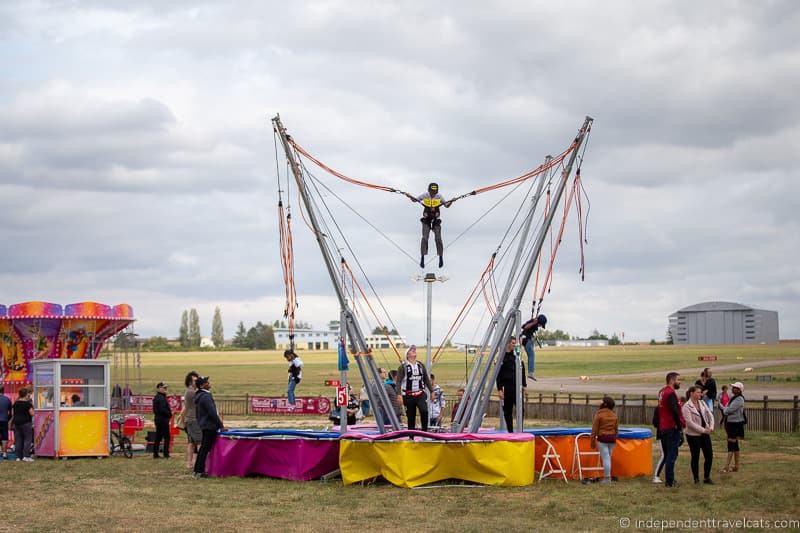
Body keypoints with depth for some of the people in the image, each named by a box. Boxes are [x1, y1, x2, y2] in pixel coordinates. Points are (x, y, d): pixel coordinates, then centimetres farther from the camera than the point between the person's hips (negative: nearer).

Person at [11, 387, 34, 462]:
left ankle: (18, 456, 6)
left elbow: (12, 414, 11)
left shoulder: (15, 403, 8)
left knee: (18, 440, 8)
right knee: (28, 439, -1)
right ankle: (26, 456, -8)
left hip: (16, 423, 6)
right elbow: (32, 414, -12)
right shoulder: (27, 403, -11)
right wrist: (32, 407, 4)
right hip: (26, 423, -6)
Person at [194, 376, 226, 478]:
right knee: (205, 449, -6)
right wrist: (221, 426, -15)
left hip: (204, 425, 10)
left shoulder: (199, 395, 13)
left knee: (203, 448, 16)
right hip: (209, 426, -10)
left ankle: (197, 470, 21)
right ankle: (200, 471, -5)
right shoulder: (206, 397, -18)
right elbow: (212, 413, -20)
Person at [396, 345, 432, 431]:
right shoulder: (403, 367, -2)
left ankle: (424, 430, -10)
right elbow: (398, 381, -7)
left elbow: (426, 379, 18)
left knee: (424, 410, -22)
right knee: (411, 416, 4)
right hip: (409, 395, -2)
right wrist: (399, 394, -17)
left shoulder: (420, 365, 10)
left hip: (420, 394, 2)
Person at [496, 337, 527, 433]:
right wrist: (499, 389, -10)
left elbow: (522, 372, 14)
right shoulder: (502, 357, -3)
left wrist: (524, 385, 8)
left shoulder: (517, 355, 9)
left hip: (517, 387, 3)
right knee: (507, 411, 3)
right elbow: (499, 375, -5)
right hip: (507, 388, -3)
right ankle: (510, 431, 9)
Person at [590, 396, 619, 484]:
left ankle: (607, 478, -5)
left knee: (605, 458, -5)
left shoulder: (599, 414, -10)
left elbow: (594, 429, -8)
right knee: (608, 458, 14)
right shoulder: (614, 415, 8)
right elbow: (616, 429, 14)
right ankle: (608, 476, 17)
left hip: (602, 438, -6)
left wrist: (592, 441, -2)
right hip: (612, 438, 6)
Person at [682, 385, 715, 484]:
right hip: (693, 435, -6)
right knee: (695, 457, 2)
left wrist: (711, 427, -8)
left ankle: (707, 478, 18)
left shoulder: (702, 403, 7)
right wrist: (703, 430, -19)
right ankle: (696, 479, 14)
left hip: (705, 434, 6)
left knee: (709, 456, 5)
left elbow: (710, 415, 8)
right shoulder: (686, 407, -12)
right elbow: (690, 422, -19)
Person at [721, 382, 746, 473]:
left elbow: (729, 410, -20)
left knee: (731, 444, -11)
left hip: (736, 424, -9)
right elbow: (726, 409, 17)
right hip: (730, 423, 9)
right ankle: (736, 466, 20)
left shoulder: (739, 399, -16)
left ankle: (727, 467, -14)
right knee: (735, 444, 13)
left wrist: (725, 410, -1)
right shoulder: (733, 398, 13)